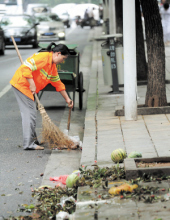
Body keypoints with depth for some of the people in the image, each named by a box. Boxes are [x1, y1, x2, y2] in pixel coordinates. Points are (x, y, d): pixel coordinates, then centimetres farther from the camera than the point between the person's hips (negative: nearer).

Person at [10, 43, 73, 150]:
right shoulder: (43, 57, -18)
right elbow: (26, 68, -27)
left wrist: (67, 99, 25)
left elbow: (58, 83, 22)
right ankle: (29, 144, -10)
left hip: (30, 88, 10)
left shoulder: (53, 65, 14)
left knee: (32, 113, 15)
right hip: (22, 84, -10)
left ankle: (33, 139, 26)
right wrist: (32, 85, -25)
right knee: (29, 113, -11)